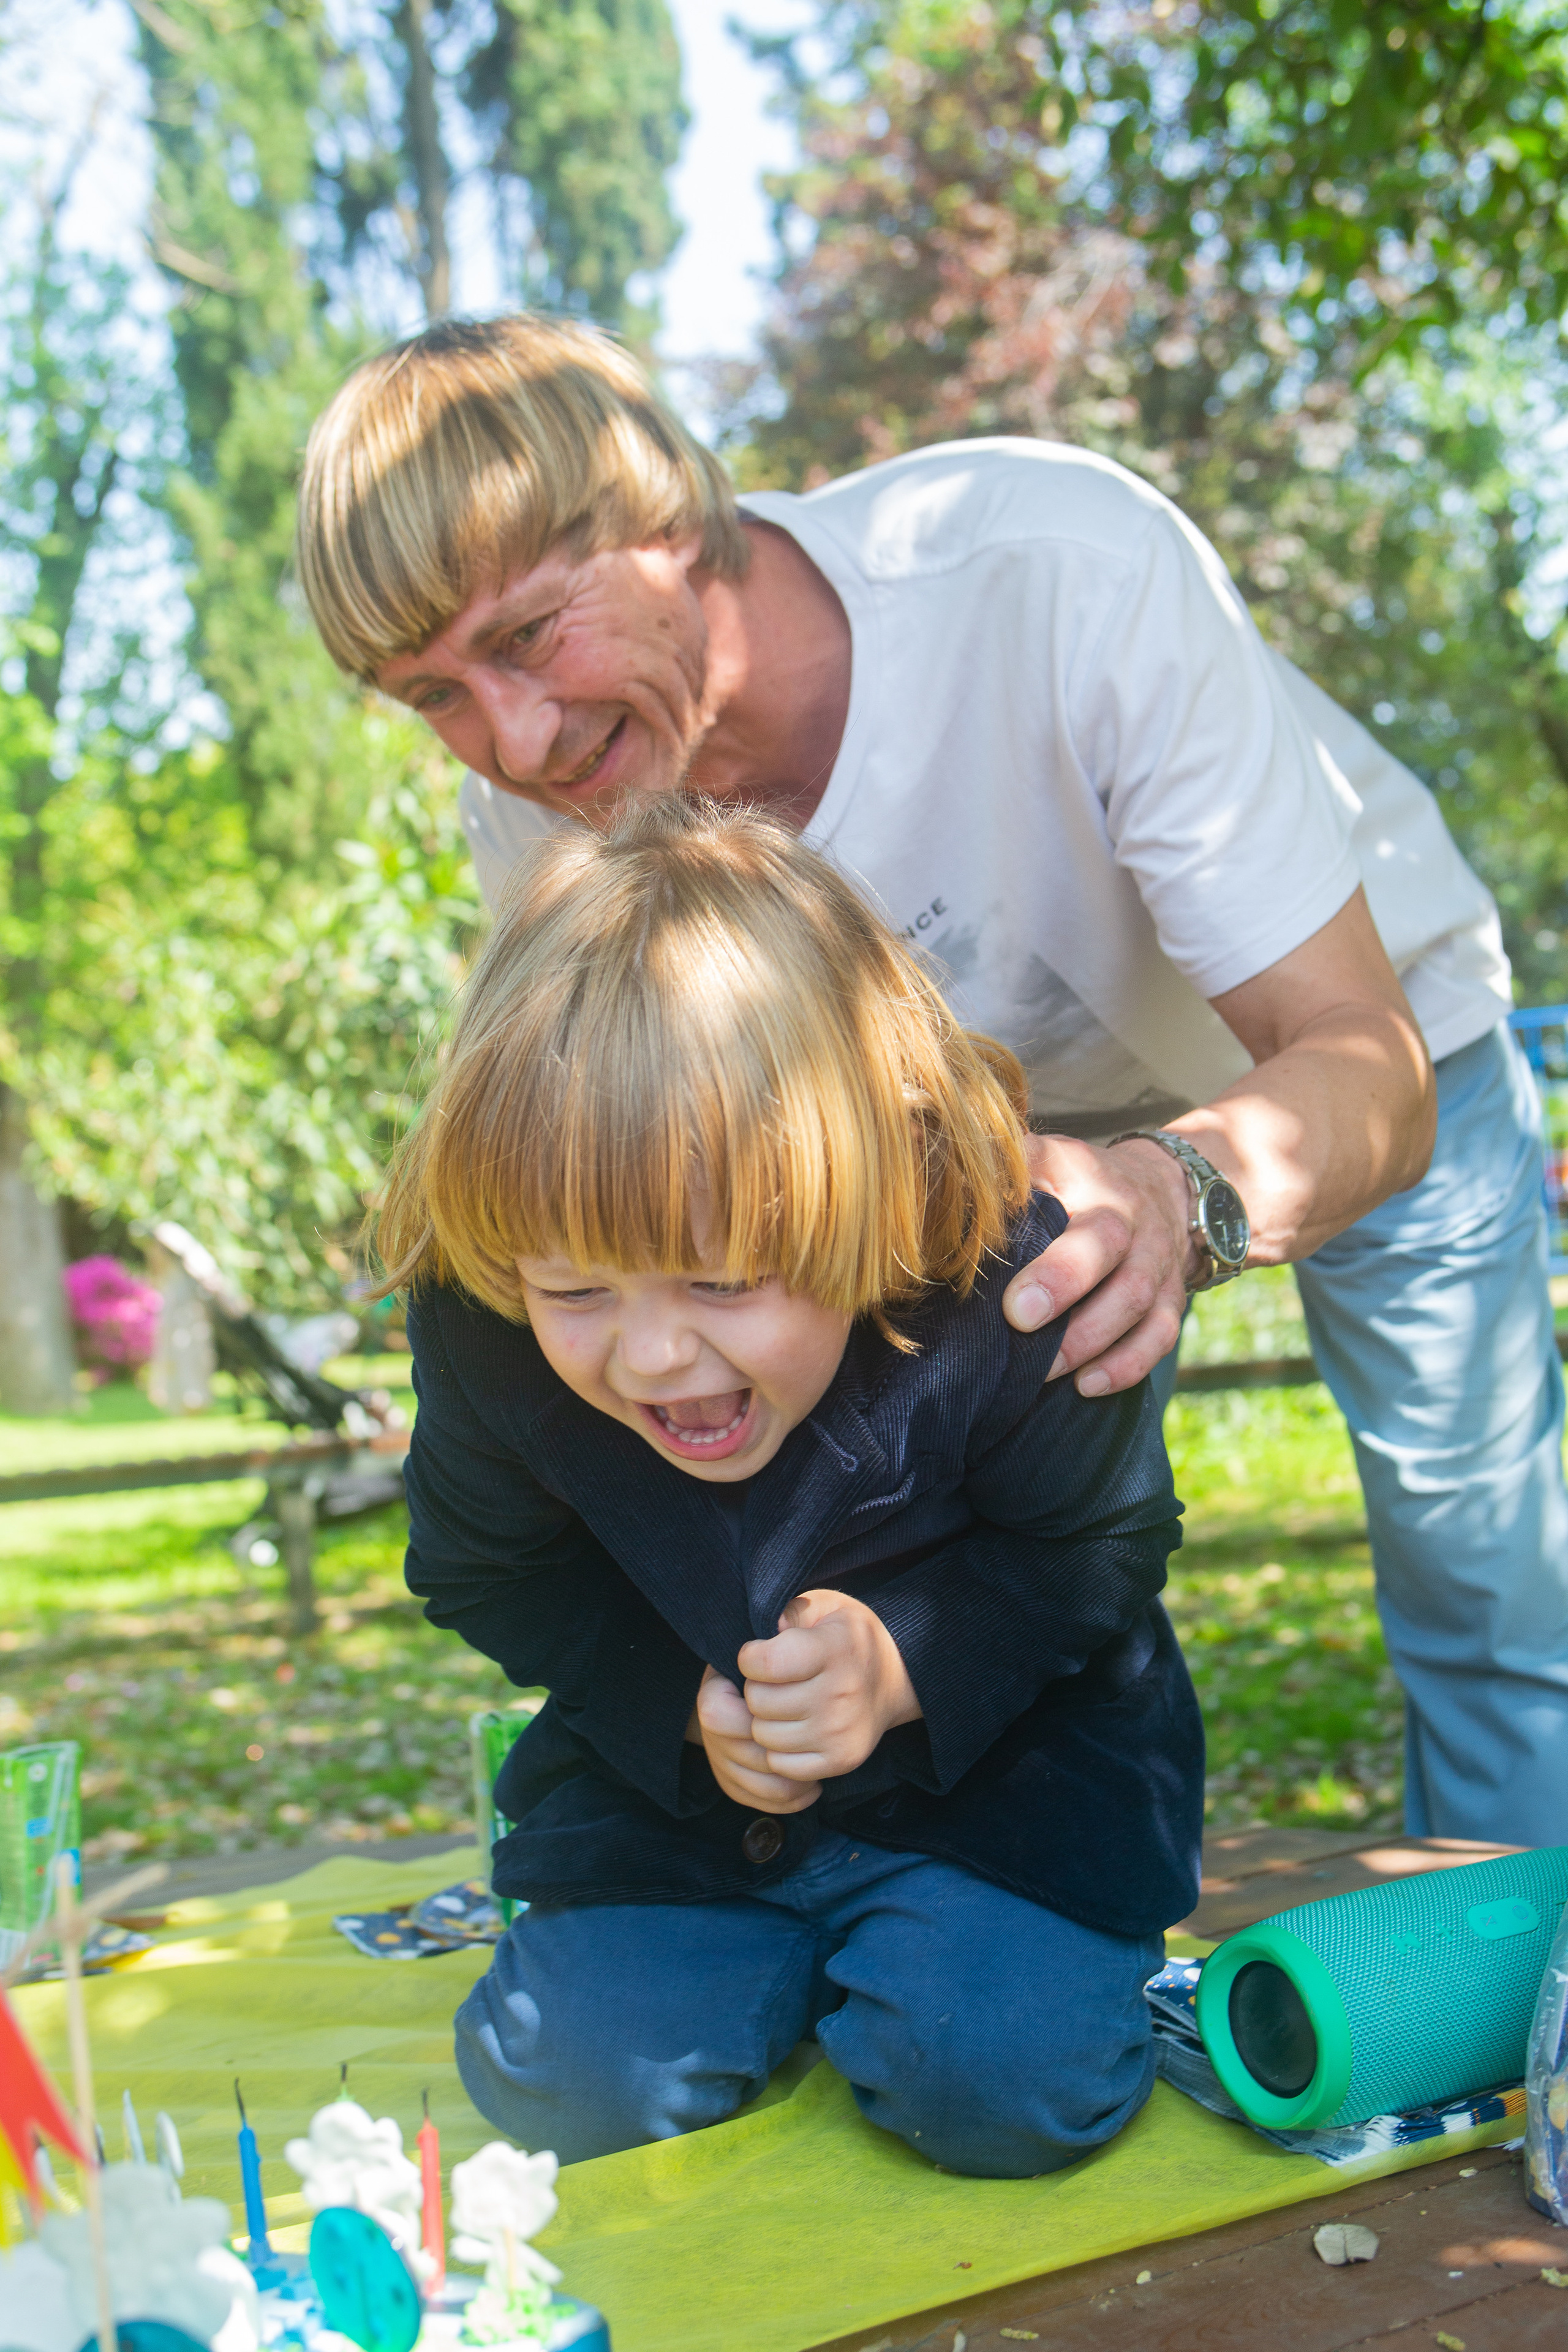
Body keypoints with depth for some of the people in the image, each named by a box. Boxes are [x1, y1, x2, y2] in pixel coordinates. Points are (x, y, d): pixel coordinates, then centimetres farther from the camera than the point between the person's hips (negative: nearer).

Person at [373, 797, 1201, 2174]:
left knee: (1004, 2081, -21)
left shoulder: (1004, 1290, -32)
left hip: (996, 1746, -2)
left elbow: (1103, 1544, -13)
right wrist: (676, 1704, -19)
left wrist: (909, 1664, -30)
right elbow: (486, 1575, -3)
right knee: (570, 2083, -8)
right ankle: (794, 1953, 21)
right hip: (674, 1771, 3)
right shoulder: (481, 1331, -23)